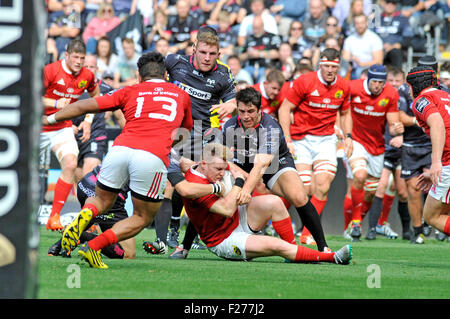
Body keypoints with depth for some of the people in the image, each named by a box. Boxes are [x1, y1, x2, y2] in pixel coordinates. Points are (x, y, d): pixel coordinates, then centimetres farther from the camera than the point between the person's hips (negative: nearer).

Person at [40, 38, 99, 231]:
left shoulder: (87, 76, -3)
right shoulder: (51, 71, -17)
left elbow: (95, 96, 18)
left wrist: (88, 120, 8)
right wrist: (55, 103, -28)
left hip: (63, 128, 2)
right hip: (40, 127, -2)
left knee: (70, 164, -20)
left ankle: (54, 216, -16)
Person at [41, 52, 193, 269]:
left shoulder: (130, 92, 22)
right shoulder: (181, 95, 26)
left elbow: (85, 106, 18)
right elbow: (186, 129, 43)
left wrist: (50, 119, 28)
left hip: (120, 149, 1)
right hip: (154, 158, -1)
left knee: (102, 200, 26)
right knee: (143, 218, 17)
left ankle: (85, 214, -11)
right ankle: (94, 247, -3)